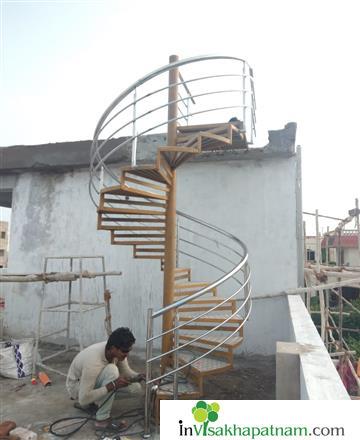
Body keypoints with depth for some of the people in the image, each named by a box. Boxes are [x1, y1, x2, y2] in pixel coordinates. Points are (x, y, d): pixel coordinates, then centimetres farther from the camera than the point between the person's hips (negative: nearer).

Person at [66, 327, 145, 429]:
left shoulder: (118, 351, -19)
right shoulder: (94, 363, -39)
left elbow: (127, 372, -2)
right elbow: (83, 399, -36)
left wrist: (138, 377, -25)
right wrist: (112, 385, -42)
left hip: (96, 381, 7)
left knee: (136, 388, -8)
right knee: (111, 370, -36)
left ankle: (96, 402, 13)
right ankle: (102, 419, -18)